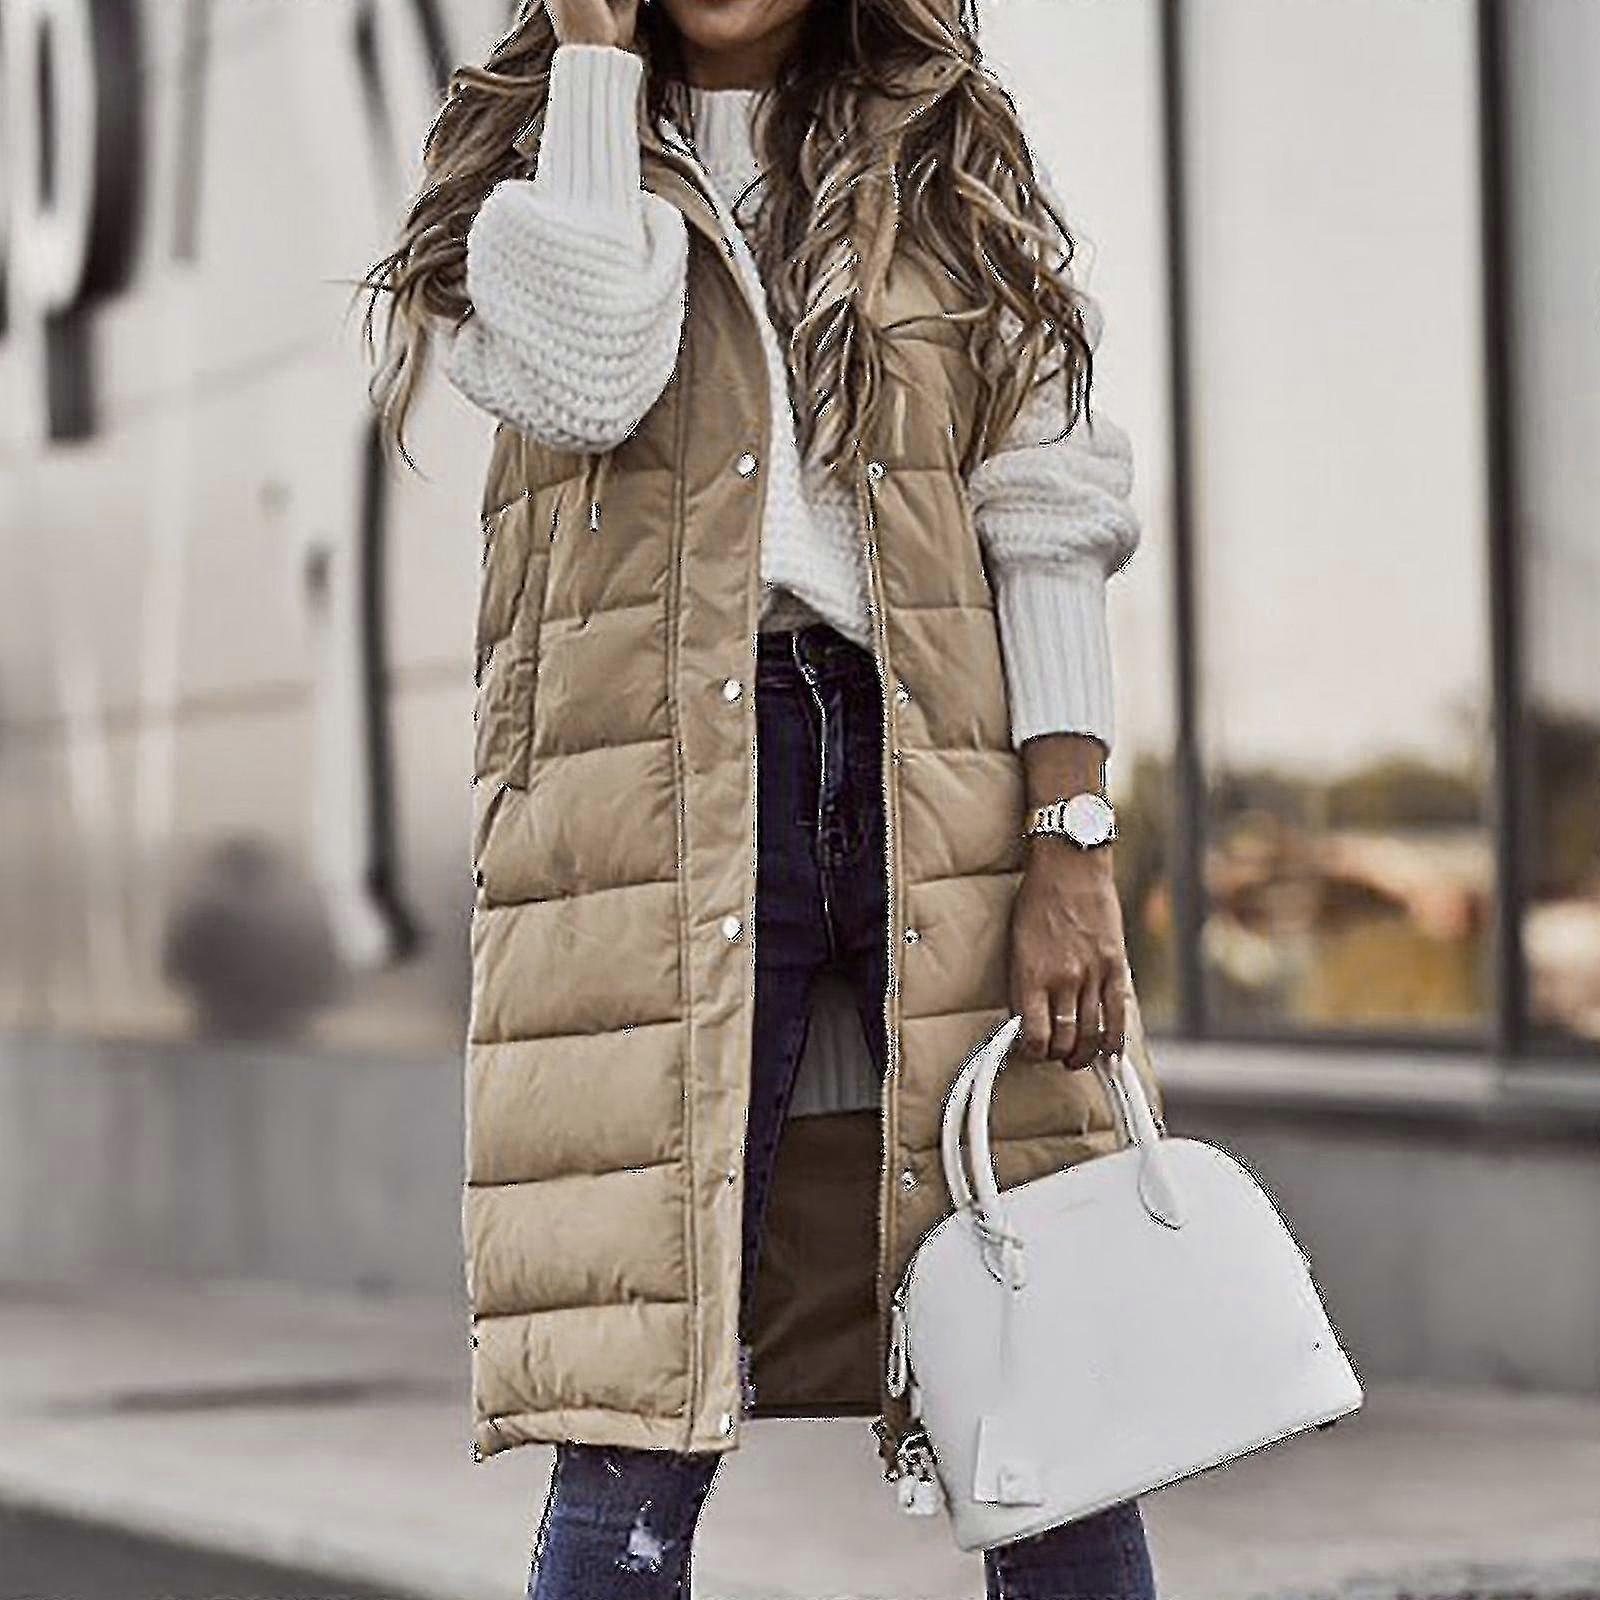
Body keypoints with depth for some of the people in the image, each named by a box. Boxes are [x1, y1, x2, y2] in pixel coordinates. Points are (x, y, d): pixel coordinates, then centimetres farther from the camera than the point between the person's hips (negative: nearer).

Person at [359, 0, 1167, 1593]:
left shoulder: (950, 166, 16)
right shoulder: (531, 153, 14)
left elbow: (1046, 512, 5)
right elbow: (585, 376, -10)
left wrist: (1073, 849, -7)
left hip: (948, 772, 1)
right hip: (659, 790, -1)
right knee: (635, 1430, -9)